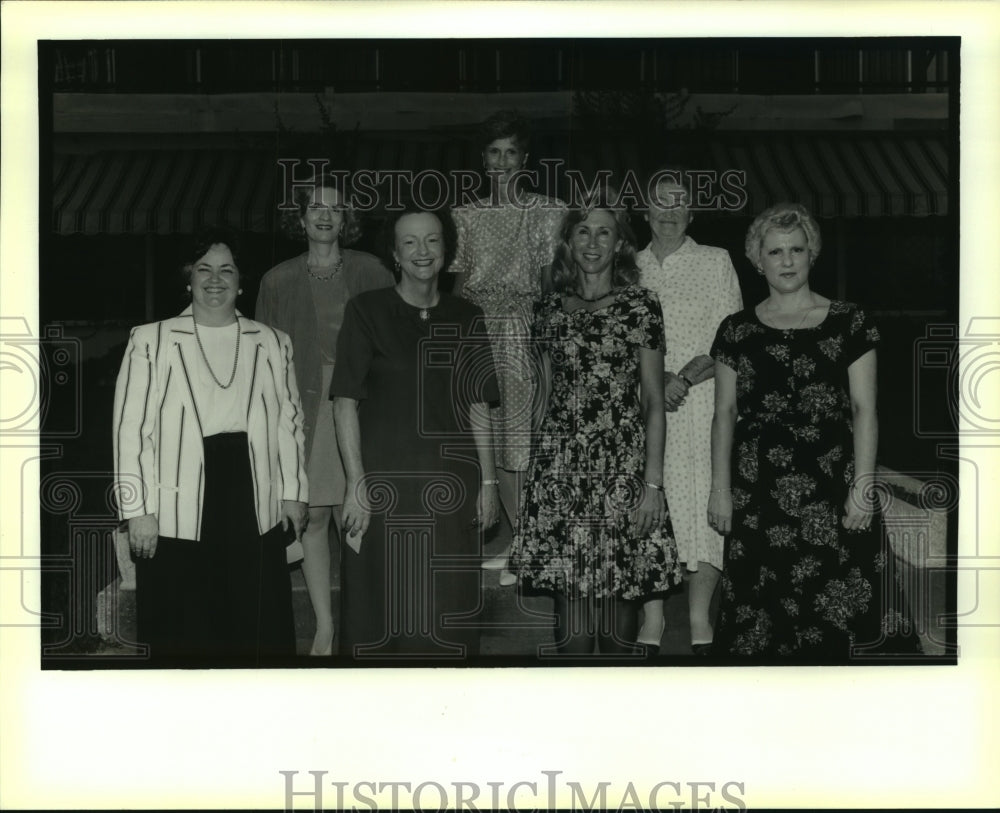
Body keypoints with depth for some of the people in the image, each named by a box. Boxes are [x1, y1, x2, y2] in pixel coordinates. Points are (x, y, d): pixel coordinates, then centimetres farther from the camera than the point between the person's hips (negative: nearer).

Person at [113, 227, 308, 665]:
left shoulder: (272, 344, 11)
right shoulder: (151, 341, 2)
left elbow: (289, 420, 14)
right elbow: (132, 428, -1)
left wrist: (294, 492, 9)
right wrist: (138, 509, -6)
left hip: (253, 508, 2)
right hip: (178, 513, -2)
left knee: (253, 633, 7)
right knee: (182, 640, 3)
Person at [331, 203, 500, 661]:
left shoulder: (465, 318, 11)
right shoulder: (366, 311, 2)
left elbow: (478, 408, 11)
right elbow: (346, 402, -3)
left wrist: (488, 481, 5)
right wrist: (356, 484, -10)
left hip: (451, 486, 3)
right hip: (383, 485, -2)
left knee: (447, 616, 3)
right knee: (382, 611, -1)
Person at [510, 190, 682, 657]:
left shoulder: (640, 306, 2)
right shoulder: (550, 310, 10)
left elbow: (654, 401, 0)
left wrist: (653, 482, -6)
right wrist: (536, 471, 12)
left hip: (623, 465, -2)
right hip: (559, 469, 2)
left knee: (620, 607, -1)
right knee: (571, 616, -1)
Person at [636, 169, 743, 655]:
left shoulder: (716, 263, 6)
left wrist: (684, 378, -14)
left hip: (699, 402, -2)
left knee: (701, 502, -6)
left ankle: (700, 619, 5)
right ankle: (652, 619, 9)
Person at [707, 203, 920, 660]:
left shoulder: (849, 323, 5)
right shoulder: (736, 331, 10)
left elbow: (864, 411, 2)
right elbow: (725, 413, 9)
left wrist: (863, 487, -6)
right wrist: (720, 488, 2)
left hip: (831, 485, -1)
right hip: (758, 491, 1)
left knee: (834, 602, -5)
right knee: (765, 611, 0)